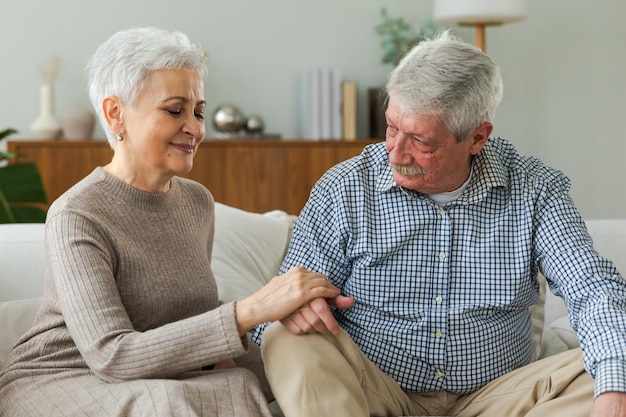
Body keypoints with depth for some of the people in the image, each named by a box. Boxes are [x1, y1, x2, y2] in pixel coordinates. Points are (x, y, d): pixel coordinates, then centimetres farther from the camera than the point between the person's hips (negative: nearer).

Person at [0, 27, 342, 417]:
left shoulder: (198, 201, 6)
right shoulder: (76, 217, -17)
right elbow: (113, 355, -26)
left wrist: (223, 361, -7)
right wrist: (251, 311, -33)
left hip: (161, 383, 6)